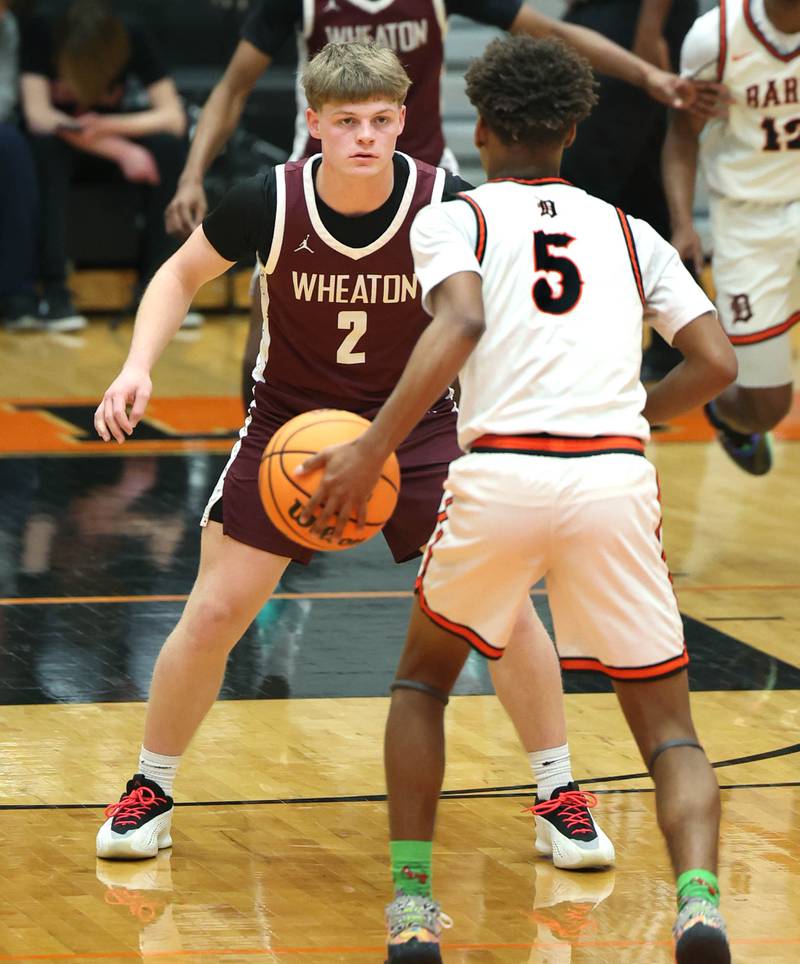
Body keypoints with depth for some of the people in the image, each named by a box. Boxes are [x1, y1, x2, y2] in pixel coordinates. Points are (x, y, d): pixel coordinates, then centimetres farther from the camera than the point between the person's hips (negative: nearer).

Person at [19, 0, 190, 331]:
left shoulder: (132, 40, -17)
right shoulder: (41, 33, -23)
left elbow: (174, 117, -20)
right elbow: (37, 114, -28)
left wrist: (109, 127, -36)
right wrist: (119, 150, -35)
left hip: (112, 140, 2)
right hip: (56, 144, -2)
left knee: (168, 145, -28)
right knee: (46, 144, -37)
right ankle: (53, 289, -38)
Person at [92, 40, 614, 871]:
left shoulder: (446, 207, -21)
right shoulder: (270, 202, -20)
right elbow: (182, 275, -2)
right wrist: (138, 368, -16)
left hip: (416, 425, 0)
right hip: (290, 420, 0)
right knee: (215, 612, -6)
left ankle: (559, 800, 7)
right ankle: (149, 793, 15)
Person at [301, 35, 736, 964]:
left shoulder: (451, 219, 12)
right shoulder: (629, 232, 21)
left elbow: (461, 324, -9)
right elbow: (716, 363, 11)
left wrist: (373, 448, -13)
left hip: (500, 473, -1)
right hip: (616, 479, 1)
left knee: (423, 677, 26)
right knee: (669, 731, 9)